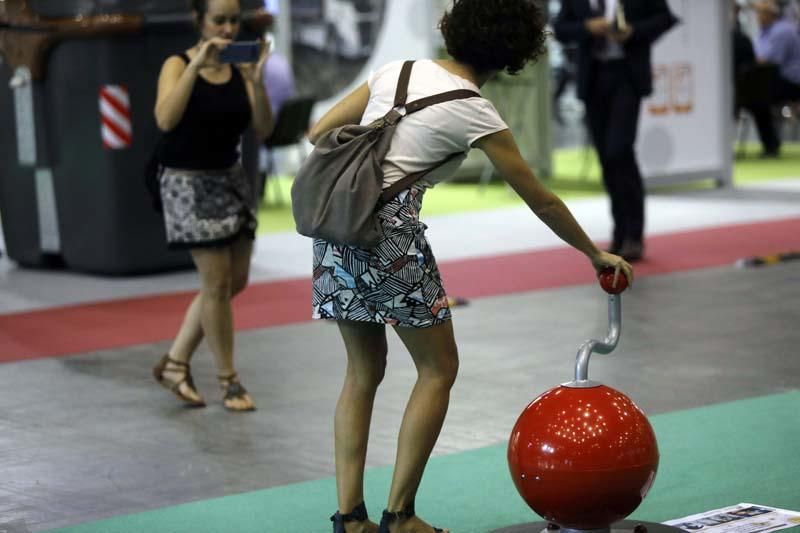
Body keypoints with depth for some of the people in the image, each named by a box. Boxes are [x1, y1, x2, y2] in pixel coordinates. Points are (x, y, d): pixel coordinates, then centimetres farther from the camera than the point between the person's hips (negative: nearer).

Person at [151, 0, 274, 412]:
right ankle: (229, 381, 10)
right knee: (217, 283, -3)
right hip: (189, 183, -6)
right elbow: (165, 119, -28)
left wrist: (256, 78, -21)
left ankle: (175, 362, 23)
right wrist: (197, 65, -32)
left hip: (230, 178, 6)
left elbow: (262, 129, -8)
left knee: (235, 282, 9)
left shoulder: (240, 69, 1)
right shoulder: (178, 65, -11)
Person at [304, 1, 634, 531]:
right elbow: (541, 200, 5)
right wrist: (596, 254, 17)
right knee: (438, 369, 10)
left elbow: (319, 132, 12)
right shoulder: (474, 112, -3)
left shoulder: (397, 70, 12)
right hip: (390, 234, -6)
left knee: (364, 372, 17)